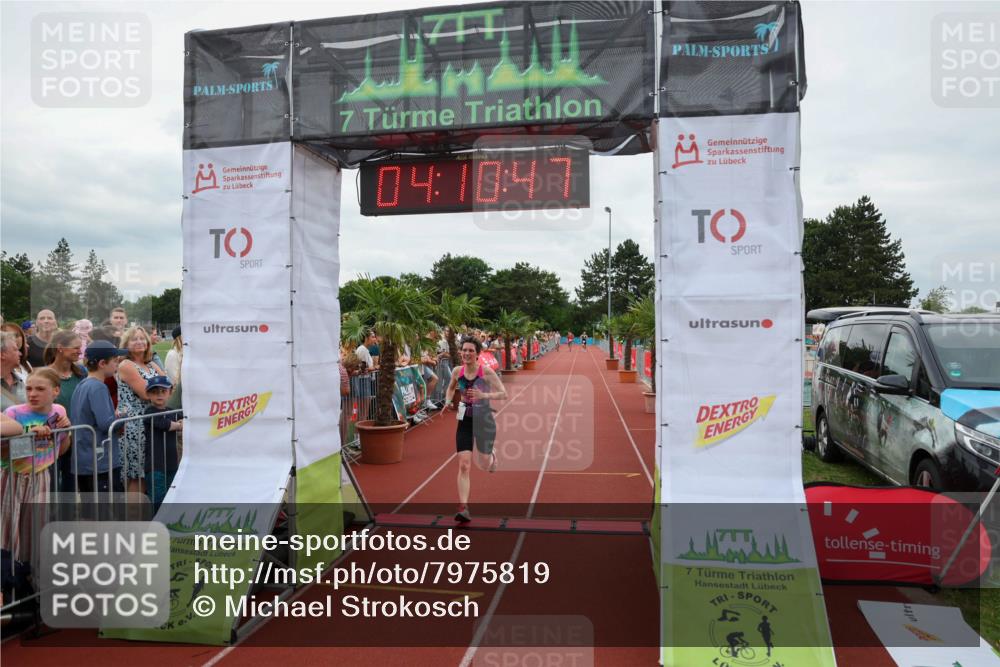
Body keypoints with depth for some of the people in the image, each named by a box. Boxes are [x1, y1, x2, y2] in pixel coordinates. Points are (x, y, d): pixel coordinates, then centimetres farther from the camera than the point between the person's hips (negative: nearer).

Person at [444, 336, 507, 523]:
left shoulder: (486, 371, -13)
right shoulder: (457, 371, -2)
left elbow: (503, 394, -15)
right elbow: (450, 388, 19)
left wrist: (483, 395, -30)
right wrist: (449, 401, -1)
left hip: (484, 421, -2)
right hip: (465, 422, 2)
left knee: (483, 464, 14)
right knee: (464, 465, -9)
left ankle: (492, 456, 52)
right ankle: (463, 509, -7)